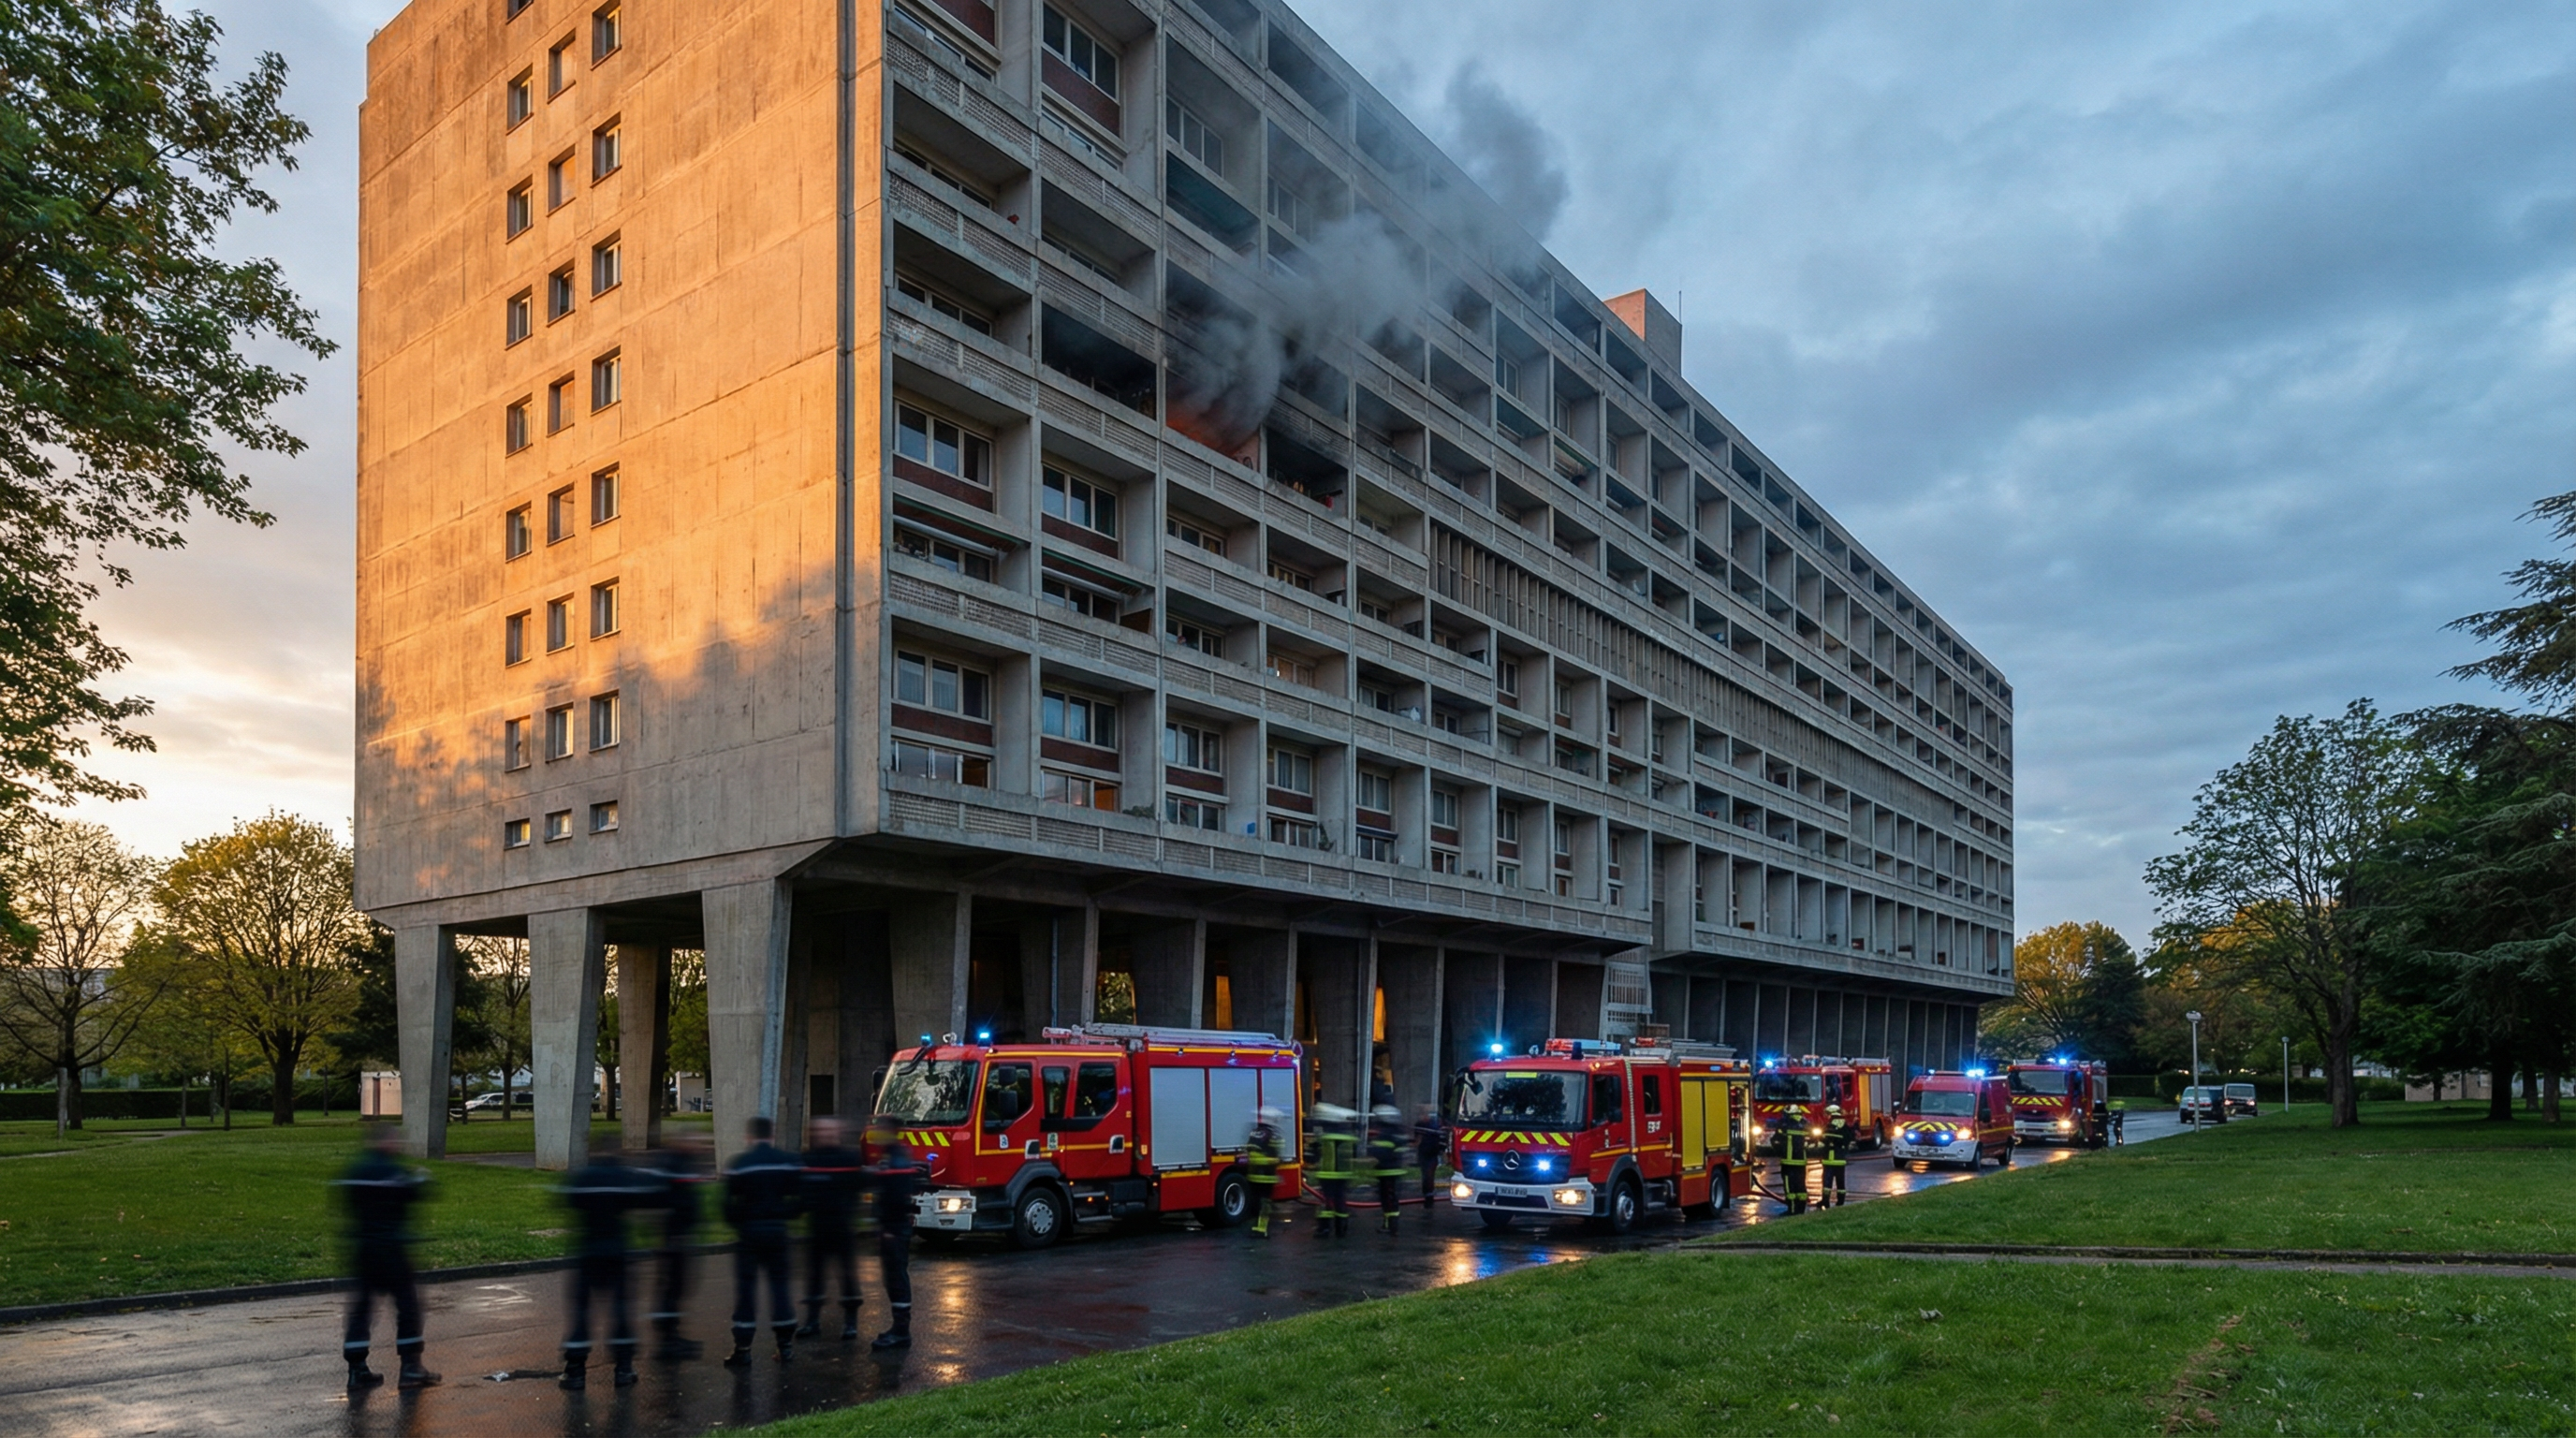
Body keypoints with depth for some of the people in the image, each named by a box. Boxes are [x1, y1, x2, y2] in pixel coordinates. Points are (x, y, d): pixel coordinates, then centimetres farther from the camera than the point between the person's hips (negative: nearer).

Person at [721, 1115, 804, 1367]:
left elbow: (731, 1201, -8)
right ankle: (786, 1344, 12)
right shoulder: (789, 1162, 3)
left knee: (746, 1287, 2)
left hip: (749, 1230, -3)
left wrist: (734, 1223, 8)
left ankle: (743, 1349, 2)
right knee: (779, 1283, 11)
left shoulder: (739, 1163, -9)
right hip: (777, 1230, 3)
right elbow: (798, 1195, 4)